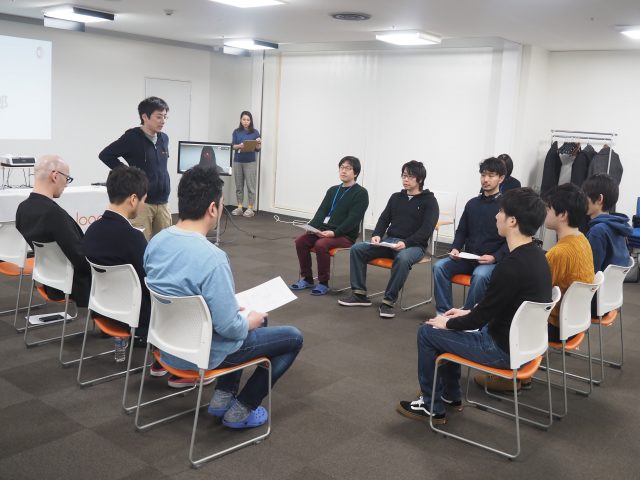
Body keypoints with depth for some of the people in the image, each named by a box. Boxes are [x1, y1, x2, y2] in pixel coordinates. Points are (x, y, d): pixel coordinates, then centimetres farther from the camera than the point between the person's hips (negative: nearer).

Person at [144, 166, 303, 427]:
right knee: (293, 337, 9)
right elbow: (229, 327, -28)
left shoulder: (156, 241, -6)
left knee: (247, 319, 30)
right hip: (203, 353, -8)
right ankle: (242, 410, 12)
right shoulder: (212, 258, -31)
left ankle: (224, 395, 26)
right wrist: (249, 322, -5)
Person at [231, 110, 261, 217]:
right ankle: (239, 207, 11)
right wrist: (239, 146, -19)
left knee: (250, 186, -3)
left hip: (250, 162, -2)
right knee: (239, 186, 5)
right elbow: (233, 146, 1)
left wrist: (259, 143, -18)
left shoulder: (255, 132, 2)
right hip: (237, 161, 2)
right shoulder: (236, 132, 7)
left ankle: (250, 209, 1)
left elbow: (258, 149, 3)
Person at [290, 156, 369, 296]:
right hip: (325, 230, 7)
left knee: (320, 245, -32)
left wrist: (334, 233, -24)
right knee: (300, 241, -15)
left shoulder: (361, 193, -4)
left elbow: (353, 219, -14)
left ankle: (323, 283, -15)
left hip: (345, 235, -6)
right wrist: (312, 227, -8)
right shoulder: (333, 190, 18)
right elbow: (322, 211, 11)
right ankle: (307, 279, -2)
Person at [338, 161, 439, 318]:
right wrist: (377, 235, -11)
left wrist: (406, 243, -26)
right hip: (389, 240, 6)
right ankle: (359, 294, -9)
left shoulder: (429, 201, -1)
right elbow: (384, 219, 12)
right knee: (357, 249, -13)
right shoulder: (396, 197, 17)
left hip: (414, 245, -6)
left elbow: (427, 229, -12)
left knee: (402, 258, -41)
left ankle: (388, 302, -30)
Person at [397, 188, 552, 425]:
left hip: (504, 349, -9)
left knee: (427, 332, 3)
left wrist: (448, 323, -2)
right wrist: (468, 312, 14)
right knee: (448, 329, 23)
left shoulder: (512, 266, -29)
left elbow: (481, 318, -19)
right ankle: (451, 395, 34)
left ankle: (432, 407, 16)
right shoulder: (535, 255, 1)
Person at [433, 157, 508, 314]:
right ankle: (443, 312, -16)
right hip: (468, 258, 5)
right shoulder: (472, 203, 13)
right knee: (440, 266, -19)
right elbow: (461, 231, 18)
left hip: (493, 261, -5)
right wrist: (455, 248, -2)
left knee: (480, 275, -36)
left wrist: (494, 257, -19)